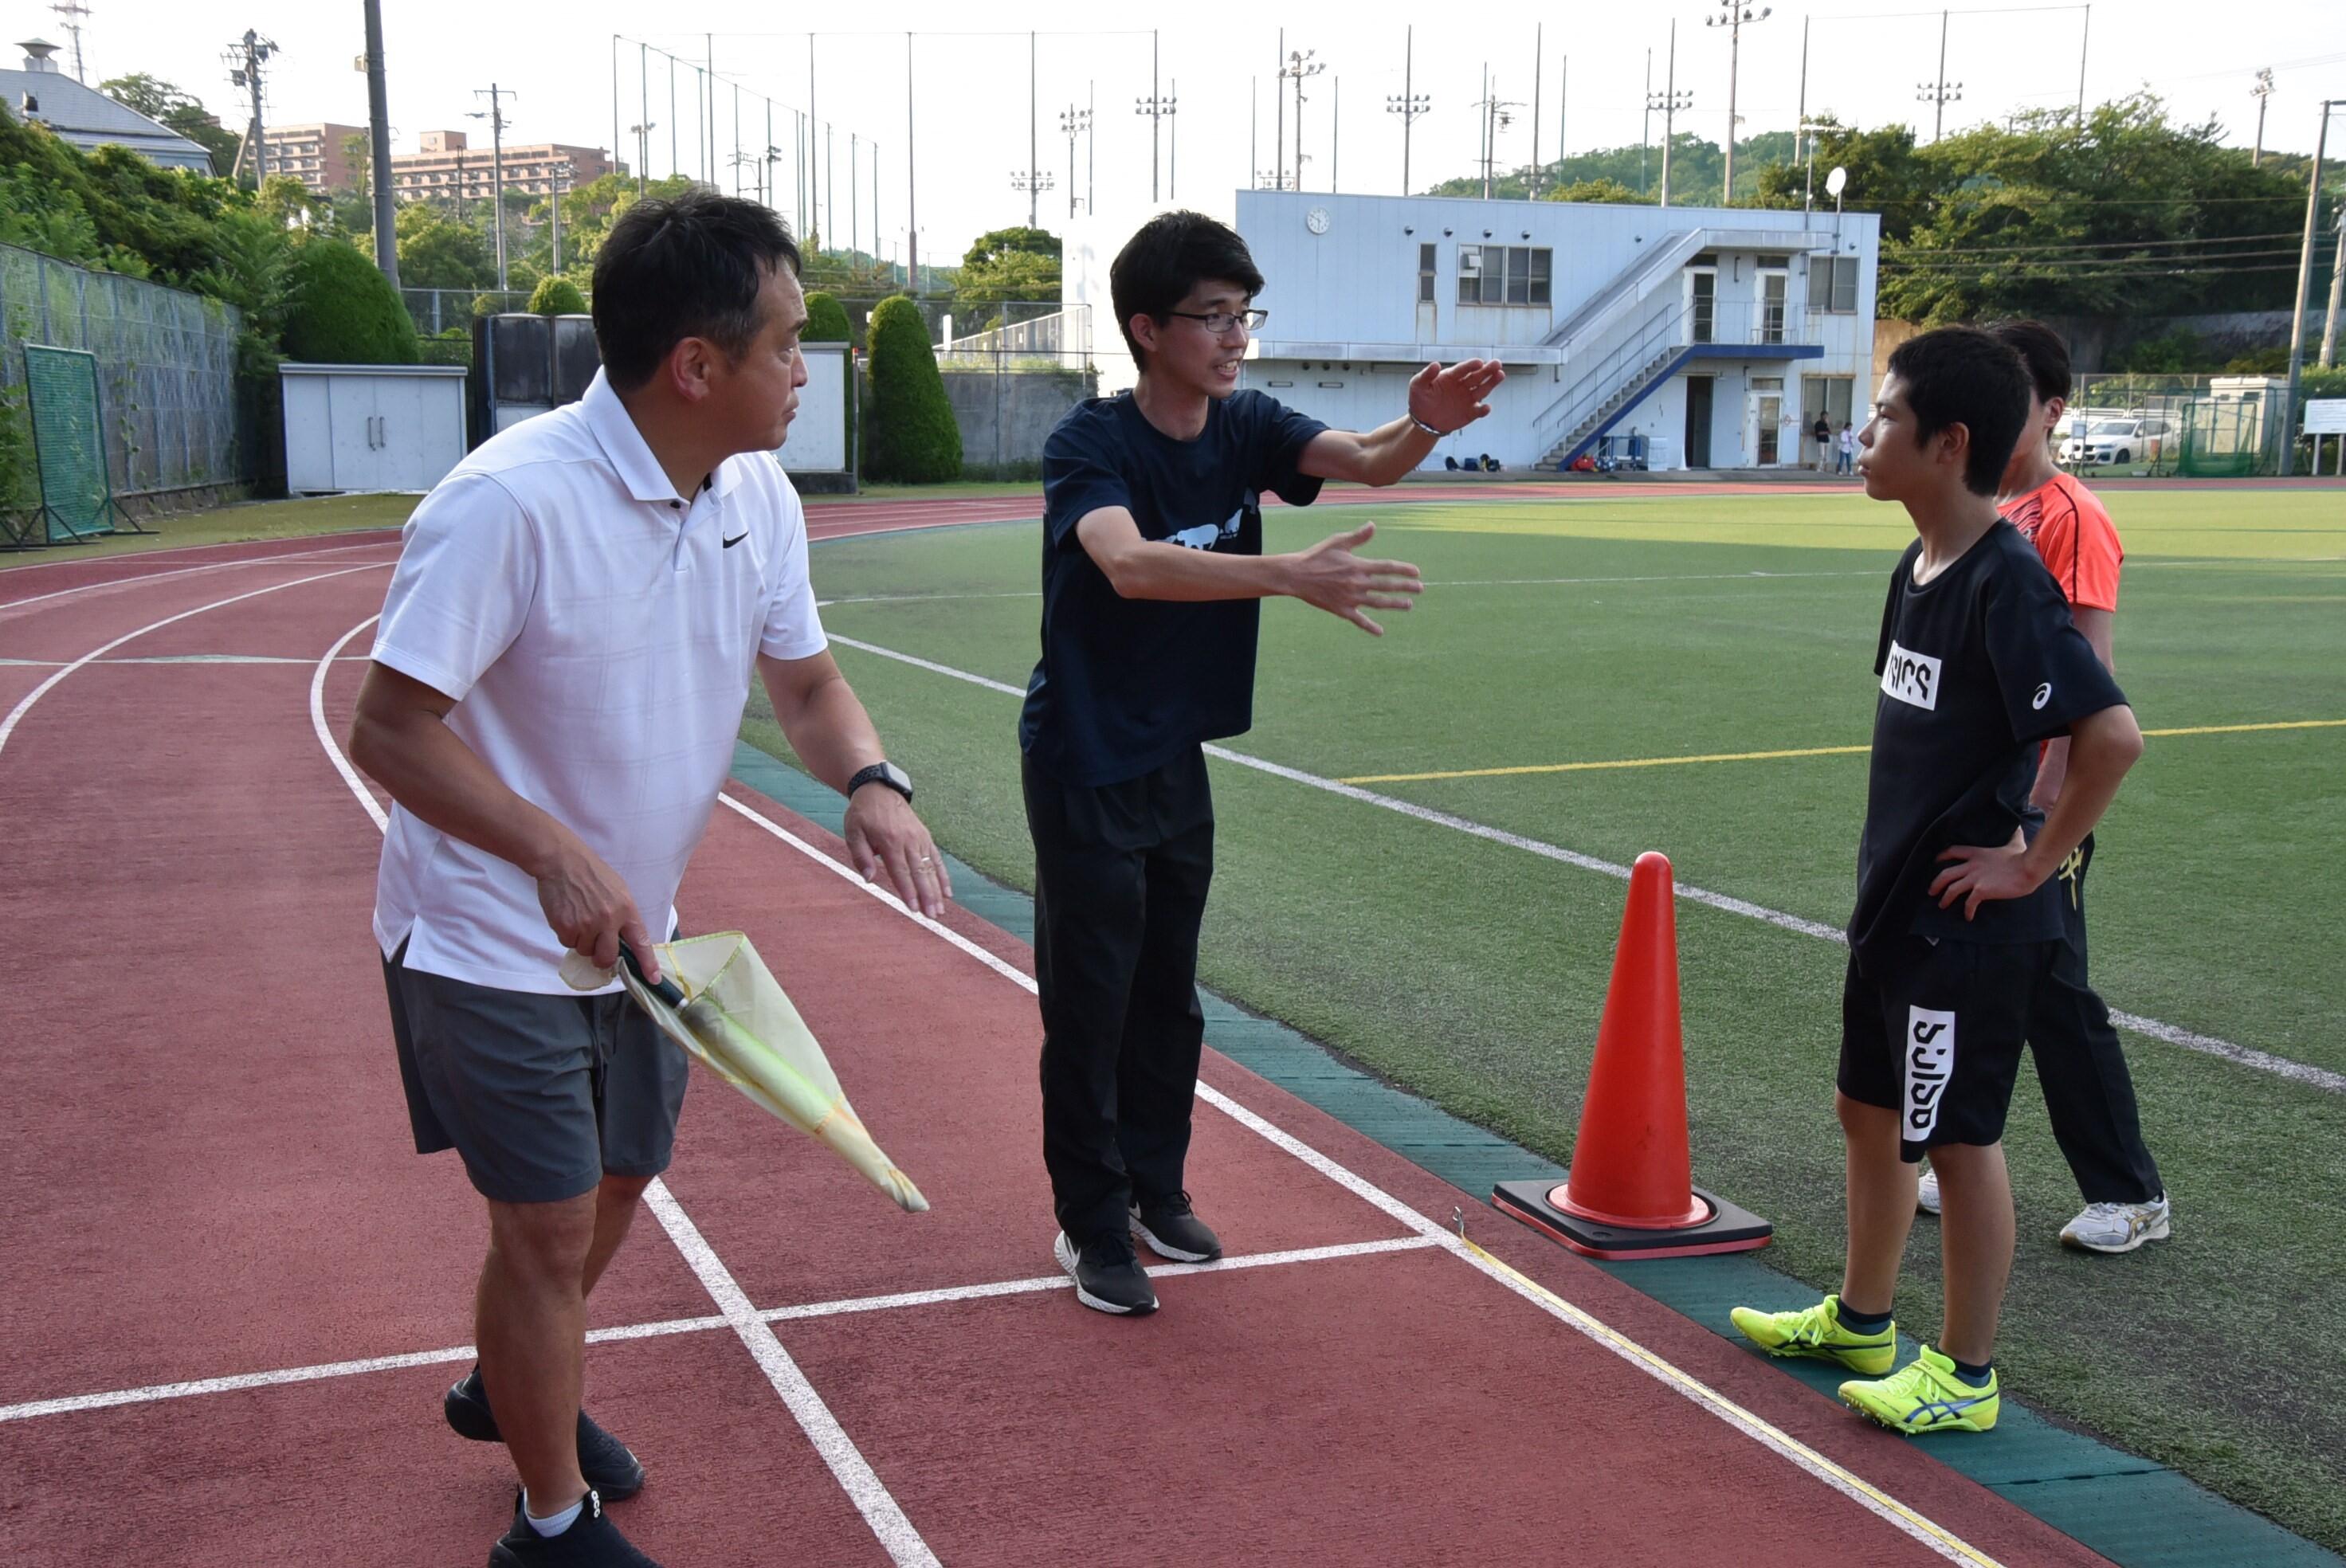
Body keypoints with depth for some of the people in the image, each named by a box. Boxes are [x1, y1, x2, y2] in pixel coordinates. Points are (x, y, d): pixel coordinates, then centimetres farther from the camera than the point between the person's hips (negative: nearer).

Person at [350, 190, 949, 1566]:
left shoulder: (758, 498, -4)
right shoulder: (511, 502, -27)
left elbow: (807, 685, 6)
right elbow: (391, 730, -24)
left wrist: (873, 783, -16)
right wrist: (557, 857, -37)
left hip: (632, 933, 7)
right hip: (491, 944, -7)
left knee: (614, 1190, 20)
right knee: (548, 1228, -1)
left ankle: (510, 1389, 49)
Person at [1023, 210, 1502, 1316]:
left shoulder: (1245, 427, -2)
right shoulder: (1090, 444, -20)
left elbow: (1368, 462, -16)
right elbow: (1132, 565, -39)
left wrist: (1425, 424, -40)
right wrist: (1291, 577, -51)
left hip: (1178, 757, 6)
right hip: (1084, 763, -6)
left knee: (1168, 995, 17)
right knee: (1090, 1006, 2)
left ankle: (1155, 1188, 33)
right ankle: (1091, 1225, 17)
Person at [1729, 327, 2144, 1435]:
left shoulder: (2006, 584, -22)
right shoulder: (1920, 567, 7)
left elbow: (2112, 734, -29)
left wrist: (2033, 862, -21)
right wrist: (1893, 864, 14)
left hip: (1968, 926, -9)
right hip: (1893, 906, 9)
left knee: (1961, 1138, 4)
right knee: (1870, 1113, 20)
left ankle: (1966, 1376, 20)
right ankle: (1860, 1321, 39)